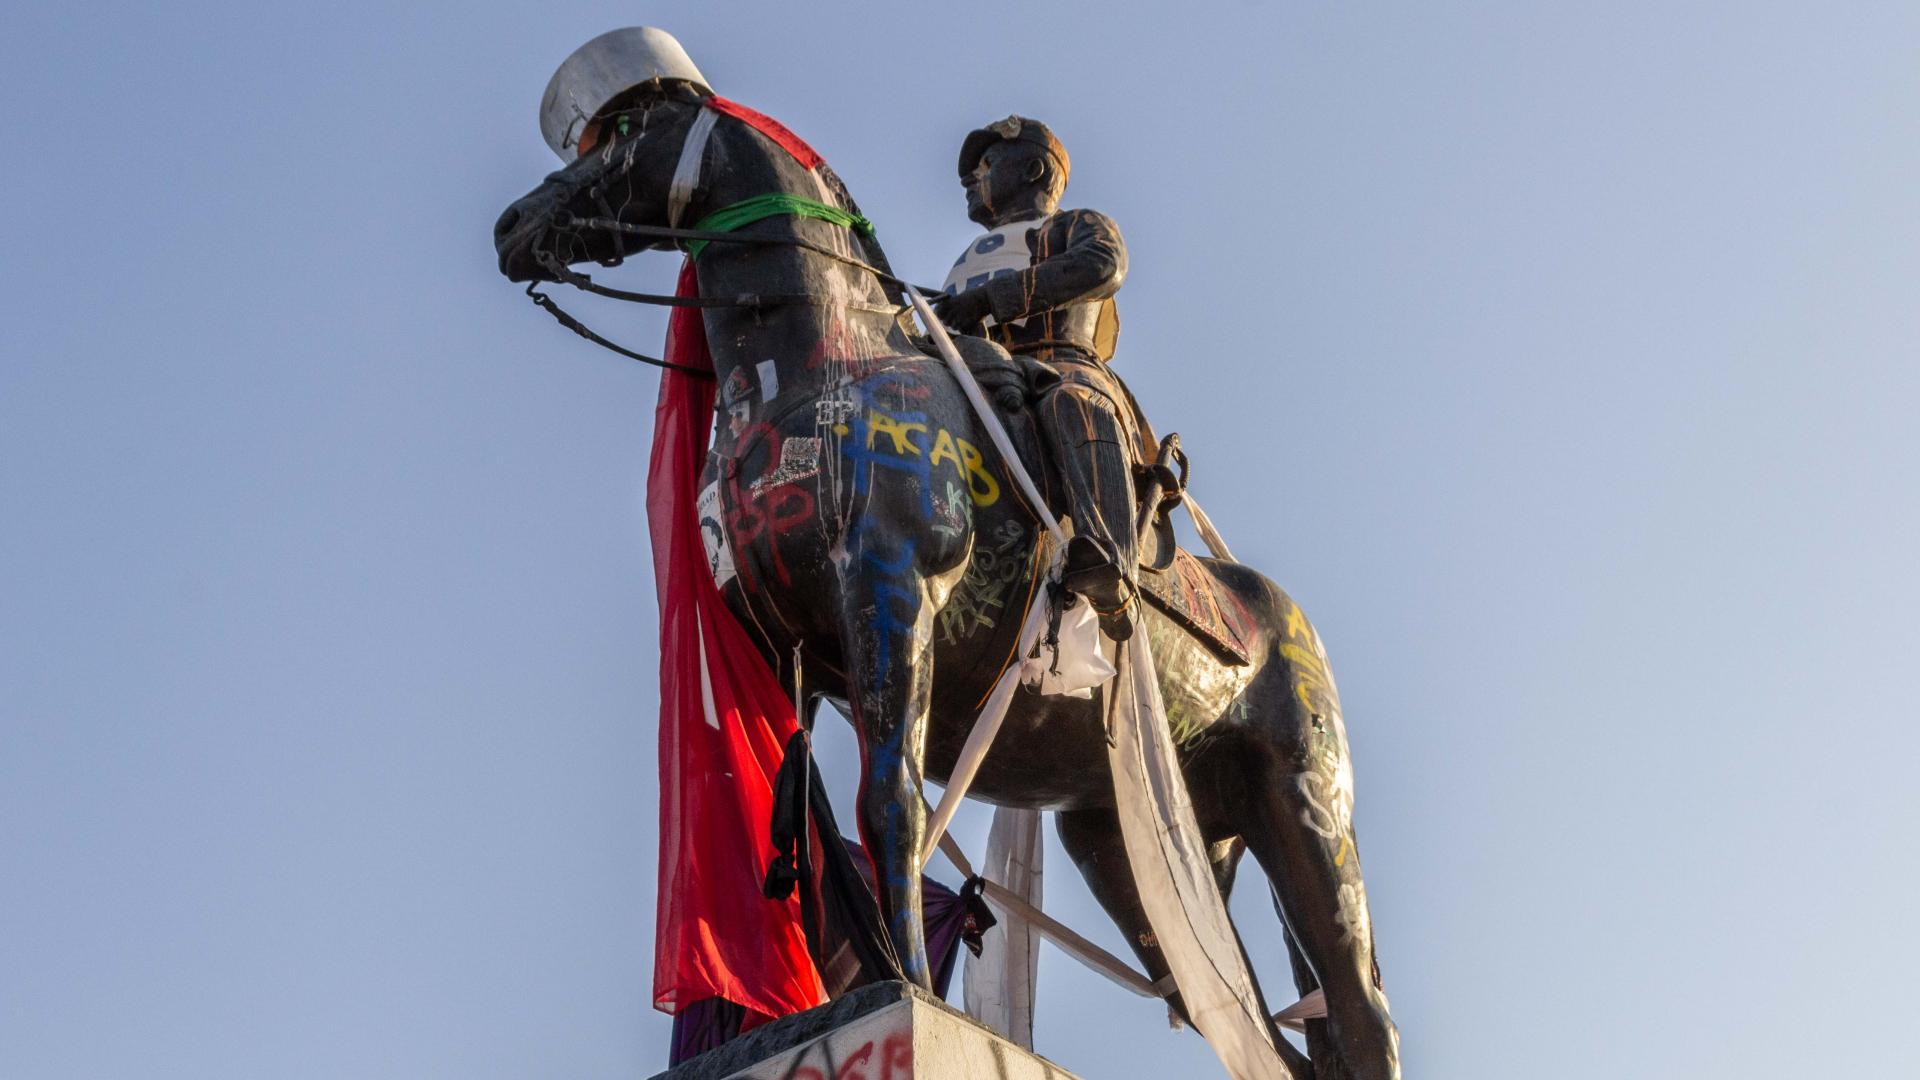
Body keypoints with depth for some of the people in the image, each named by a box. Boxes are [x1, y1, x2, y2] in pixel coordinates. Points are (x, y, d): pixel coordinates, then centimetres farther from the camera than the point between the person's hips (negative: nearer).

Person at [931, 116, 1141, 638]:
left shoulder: (1083, 227, 24)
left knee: (1070, 404, -44)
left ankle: (1111, 579, -65)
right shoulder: (969, 264, 43)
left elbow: (1101, 267, -2)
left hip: (1063, 371, -6)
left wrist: (990, 297, -11)